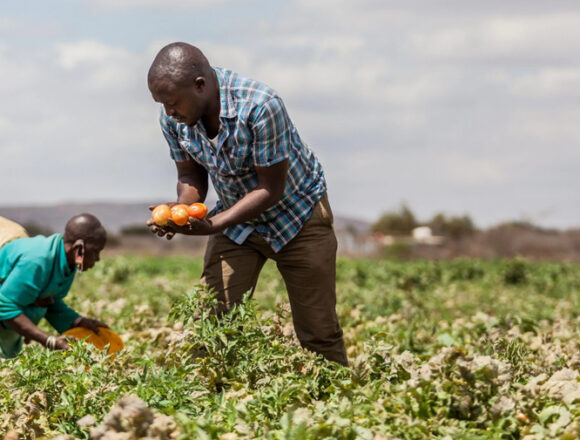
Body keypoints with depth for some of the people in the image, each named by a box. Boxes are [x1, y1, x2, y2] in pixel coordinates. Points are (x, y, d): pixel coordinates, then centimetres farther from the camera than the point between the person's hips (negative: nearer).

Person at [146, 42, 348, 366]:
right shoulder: (173, 118, -16)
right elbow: (191, 175, -2)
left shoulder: (261, 106, -34)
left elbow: (271, 189, -28)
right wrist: (182, 209, -25)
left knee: (319, 335, -1)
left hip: (297, 215, -4)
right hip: (236, 218, 4)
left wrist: (211, 225, -37)